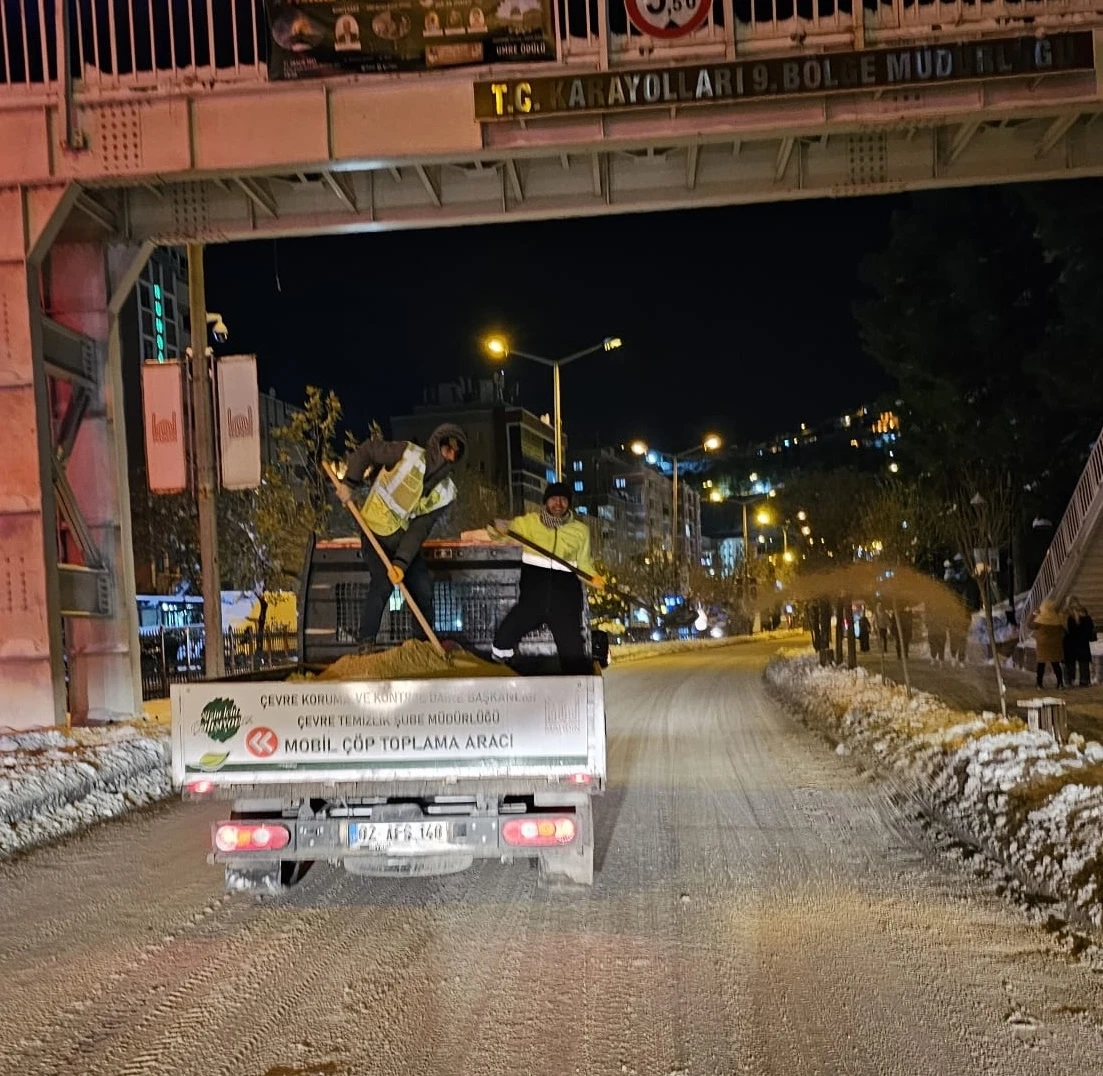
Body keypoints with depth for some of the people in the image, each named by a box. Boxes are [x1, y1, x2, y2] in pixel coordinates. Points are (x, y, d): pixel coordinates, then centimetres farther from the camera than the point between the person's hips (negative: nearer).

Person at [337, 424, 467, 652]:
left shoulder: (445, 493, -10)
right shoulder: (407, 454, -21)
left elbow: (420, 529, -15)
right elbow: (365, 451, -11)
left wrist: (401, 562, -25)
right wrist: (348, 483, -20)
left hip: (406, 539, 5)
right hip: (376, 531, -5)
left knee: (423, 587, -2)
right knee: (383, 583, -20)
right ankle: (366, 642, -7)